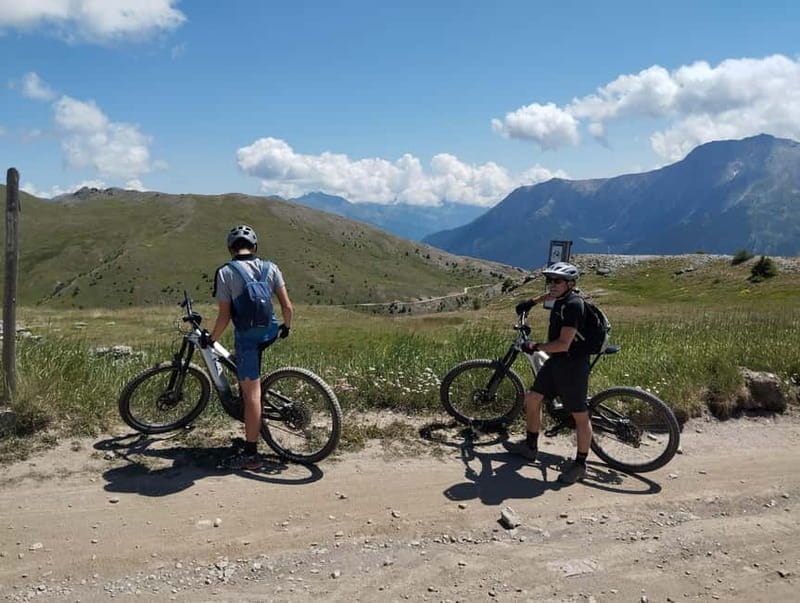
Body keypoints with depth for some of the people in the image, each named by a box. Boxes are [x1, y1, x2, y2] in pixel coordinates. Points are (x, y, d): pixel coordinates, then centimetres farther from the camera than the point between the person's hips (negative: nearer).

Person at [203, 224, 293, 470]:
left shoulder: (225, 272, -10)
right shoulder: (270, 268, 1)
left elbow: (224, 316, -11)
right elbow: (287, 306, -1)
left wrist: (210, 339, 5)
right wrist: (286, 327, 18)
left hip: (246, 336, -5)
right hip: (269, 332, 5)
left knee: (252, 393, -2)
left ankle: (250, 453, 5)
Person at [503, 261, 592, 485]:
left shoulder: (573, 305, -22)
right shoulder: (562, 297, 6)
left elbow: (563, 344, -27)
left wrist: (536, 347, -16)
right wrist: (533, 301, 28)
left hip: (573, 365, -10)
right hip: (556, 362, 10)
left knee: (580, 415, 1)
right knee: (532, 398, 14)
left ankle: (580, 465, 12)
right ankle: (530, 446, 28)